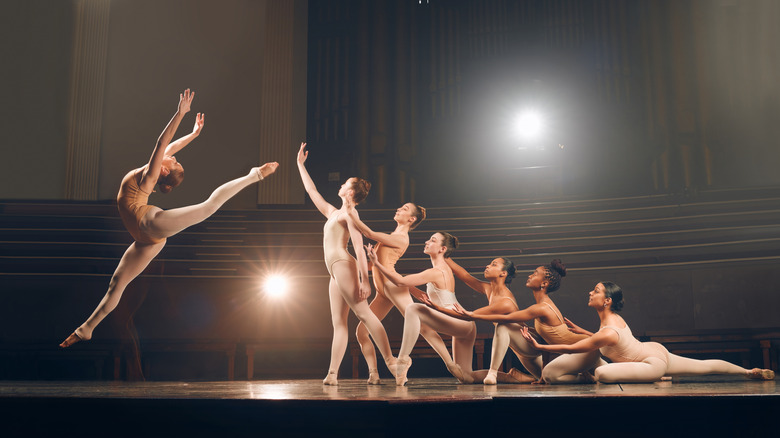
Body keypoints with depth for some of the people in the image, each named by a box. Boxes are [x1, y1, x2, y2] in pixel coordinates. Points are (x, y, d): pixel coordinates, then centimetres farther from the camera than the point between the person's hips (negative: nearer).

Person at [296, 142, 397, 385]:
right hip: (335, 271, 9)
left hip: (343, 264, -9)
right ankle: (332, 374, -4)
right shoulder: (333, 213, 24)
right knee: (339, 324, 1)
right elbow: (311, 191, 35)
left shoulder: (349, 213, -2)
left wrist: (365, 280, -21)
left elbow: (359, 247, -12)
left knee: (364, 314, -15)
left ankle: (391, 362, -19)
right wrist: (300, 165, 40)